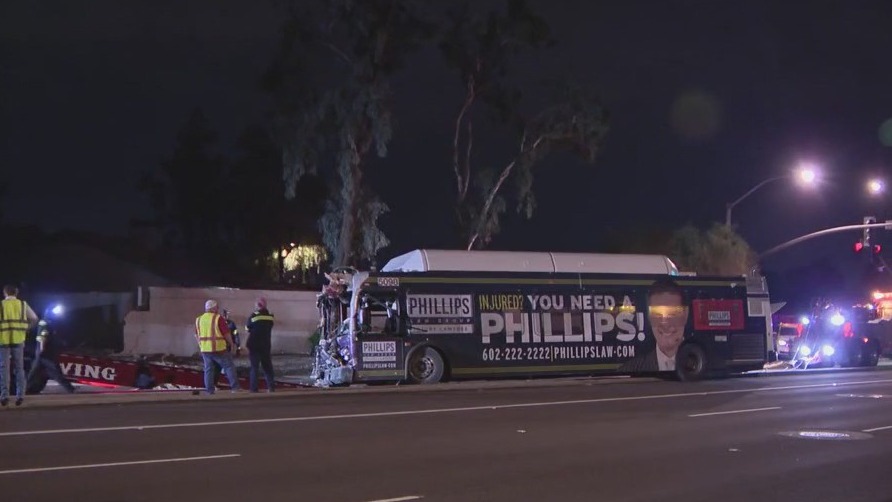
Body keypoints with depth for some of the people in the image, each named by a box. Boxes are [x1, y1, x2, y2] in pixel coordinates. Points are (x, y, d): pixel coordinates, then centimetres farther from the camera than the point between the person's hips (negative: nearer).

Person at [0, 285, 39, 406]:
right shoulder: (23, 304, 6)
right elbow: (34, 318, 5)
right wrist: (26, 329, 16)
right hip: (18, 339, 2)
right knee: (19, 368, 9)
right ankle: (20, 395, 2)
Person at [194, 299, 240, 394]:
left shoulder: (199, 319, 8)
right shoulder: (218, 318, -10)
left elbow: (197, 335, 15)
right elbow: (226, 333, -9)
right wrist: (230, 343, 6)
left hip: (205, 350, 5)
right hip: (219, 349, -5)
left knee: (208, 369, 11)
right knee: (229, 367, 3)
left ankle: (209, 390, 8)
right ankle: (235, 387, 0)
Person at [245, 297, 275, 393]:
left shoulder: (254, 316, -11)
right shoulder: (270, 317, 3)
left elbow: (247, 329, 0)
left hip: (254, 345, -4)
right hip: (266, 345, 4)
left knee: (254, 367, 1)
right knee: (267, 366, 11)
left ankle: (254, 388, -4)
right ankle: (271, 386, 4)